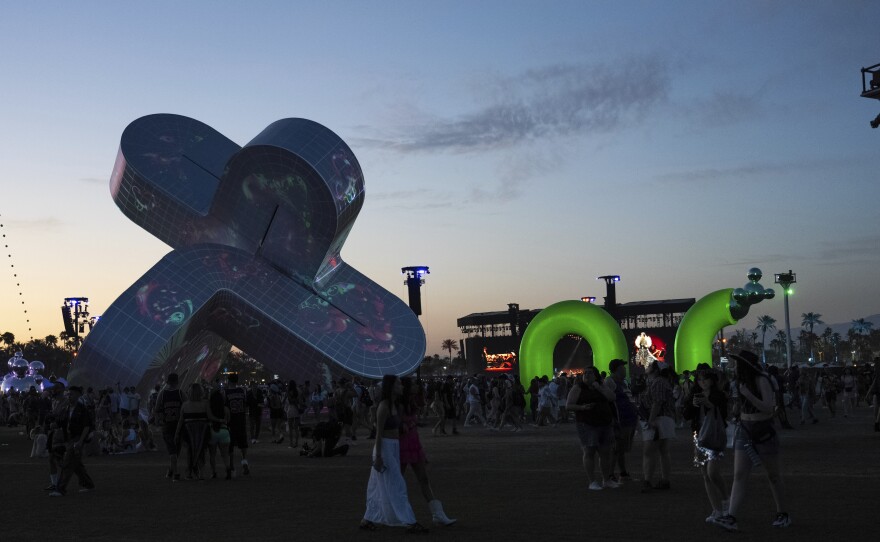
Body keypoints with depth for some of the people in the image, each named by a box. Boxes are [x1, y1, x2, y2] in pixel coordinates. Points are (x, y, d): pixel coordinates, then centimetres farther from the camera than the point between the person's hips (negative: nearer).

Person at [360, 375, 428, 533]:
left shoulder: (395, 405, 11)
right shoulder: (384, 406, -15)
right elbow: (379, 432, -17)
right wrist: (378, 456, -19)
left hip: (394, 448, 9)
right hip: (385, 448, -9)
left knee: (381, 488, 13)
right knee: (396, 487, -5)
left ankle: (368, 520, 21)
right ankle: (409, 522, -3)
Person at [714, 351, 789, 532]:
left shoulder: (762, 381, -15)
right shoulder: (742, 382, 5)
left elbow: (769, 408, -24)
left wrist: (749, 396, -29)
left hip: (765, 433, -5)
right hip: (744, 431, 6)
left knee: (773, 476, 9)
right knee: (739, 475, -7)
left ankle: (782, 515, 26)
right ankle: (731, 518, -17)